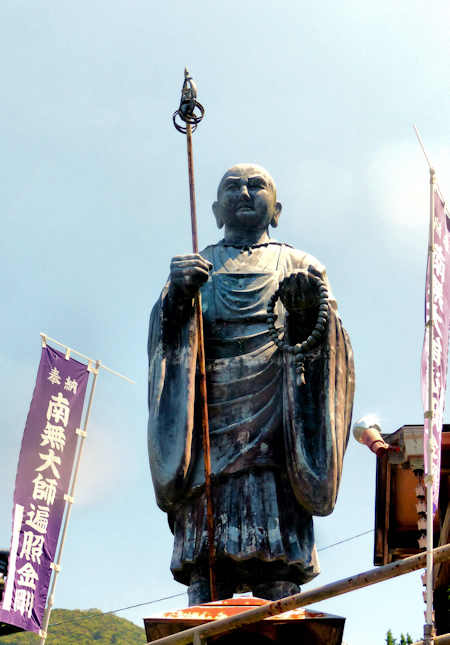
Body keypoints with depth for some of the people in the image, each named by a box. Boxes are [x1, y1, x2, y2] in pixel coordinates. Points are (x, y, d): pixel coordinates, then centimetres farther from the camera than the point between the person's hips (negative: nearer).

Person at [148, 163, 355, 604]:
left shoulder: (299, 266, 21)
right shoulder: (192, 268, 23)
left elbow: (319, 340, 7)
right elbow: (165, 335, 8)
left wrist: (313, 307, -16)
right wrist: (177, 295, -14)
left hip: (278, 423, 0)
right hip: (211, 420, 1)